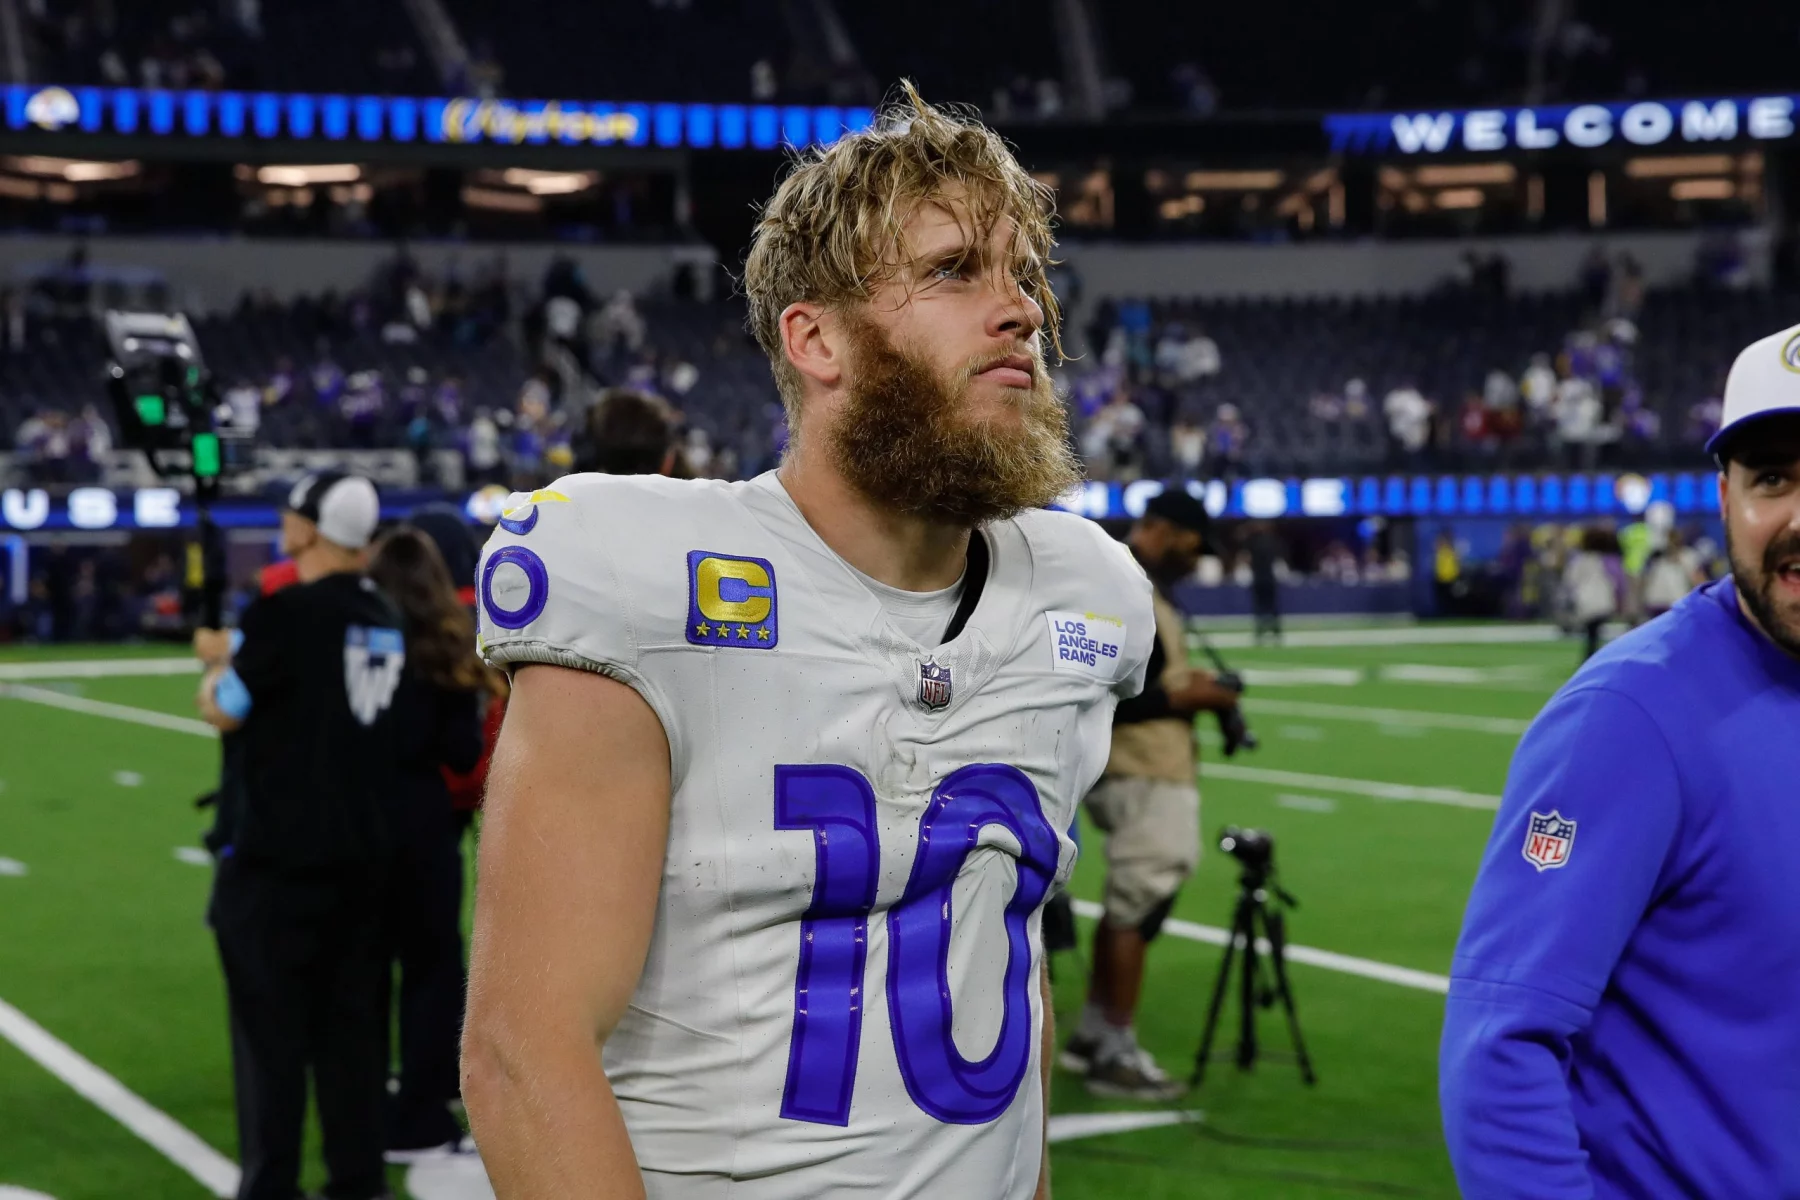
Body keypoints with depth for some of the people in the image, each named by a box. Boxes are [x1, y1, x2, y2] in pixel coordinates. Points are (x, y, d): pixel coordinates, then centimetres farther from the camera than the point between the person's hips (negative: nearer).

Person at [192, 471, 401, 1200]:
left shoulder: (286, 615, -15)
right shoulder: (384, 619, 7)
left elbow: (222, 711, -7)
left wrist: (215, 670, 11)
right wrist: (239, 653, 20)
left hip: (277, 861, -6)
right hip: (362, 855, 7)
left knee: (271, 1030, 1)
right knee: (351, 1025, 13)